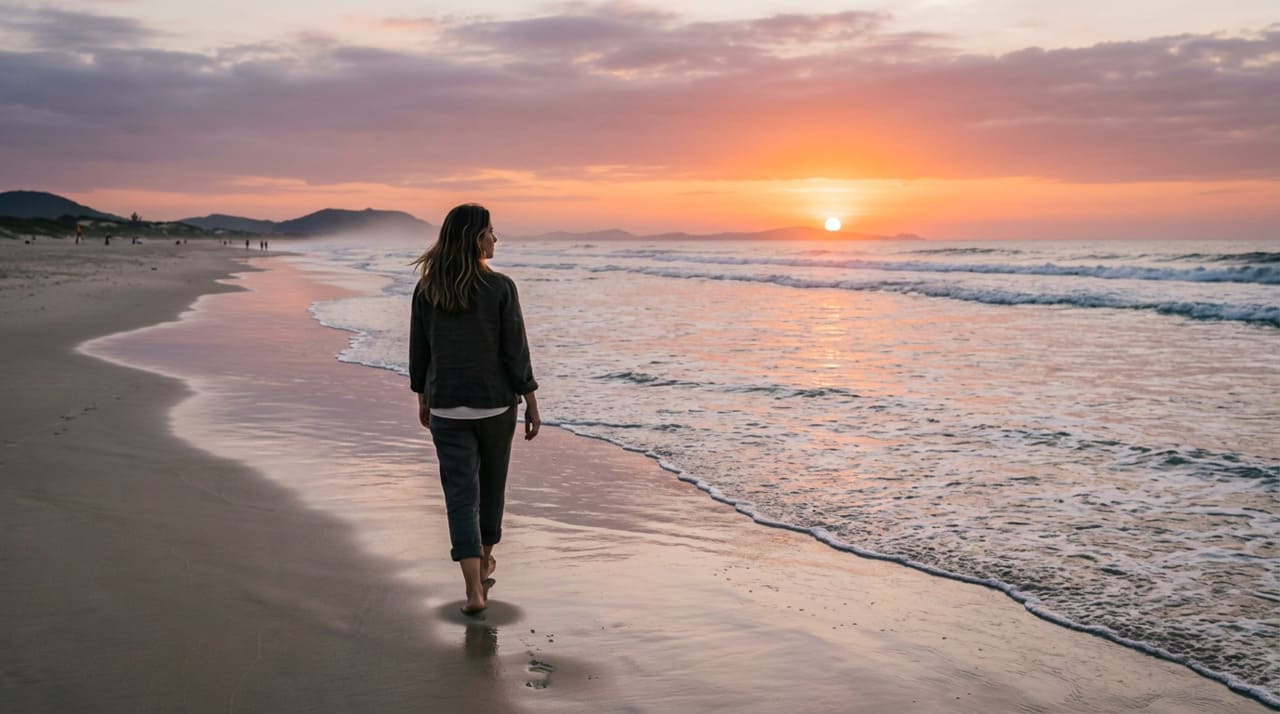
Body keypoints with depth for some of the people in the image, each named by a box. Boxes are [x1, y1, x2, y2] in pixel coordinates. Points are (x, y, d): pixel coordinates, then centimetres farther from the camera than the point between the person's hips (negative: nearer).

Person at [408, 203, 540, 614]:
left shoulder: (426, 290, -2)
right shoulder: (500, 288, -11)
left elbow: (419, 352, 5)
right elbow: (516, 352, -10)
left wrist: (422, 400, 19)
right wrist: (532, 404, -2)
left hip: (447, 409, 1)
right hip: (495, 405, -1)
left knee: (460, 493, 0)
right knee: (492, 482, 20)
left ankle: (474, 588, -10)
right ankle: (485, 559, 39)